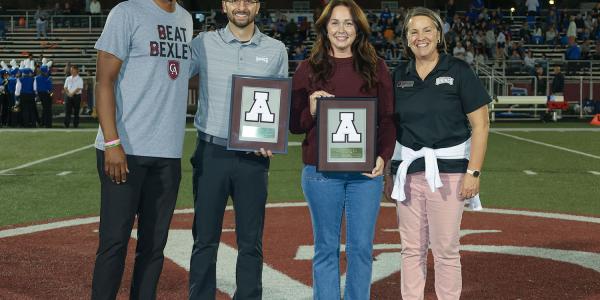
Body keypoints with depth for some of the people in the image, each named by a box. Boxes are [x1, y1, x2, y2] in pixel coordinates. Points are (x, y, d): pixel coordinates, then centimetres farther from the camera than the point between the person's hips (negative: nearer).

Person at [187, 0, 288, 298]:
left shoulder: (276, 50, 6)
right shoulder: (203, 43, 2)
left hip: (253, 158, 1)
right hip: (211, 153, -1)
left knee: (251, 243, 6)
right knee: (205, 239, 5)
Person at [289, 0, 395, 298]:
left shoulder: (375, 68, 7)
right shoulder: (308, 70, 6)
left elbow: (388, 120, 6)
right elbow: (294, 125, 7)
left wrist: (383, 156, -8)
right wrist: (311, 111, -14)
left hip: (366, 172, 1)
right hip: (320, 171, 0)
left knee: (361, 247, 5)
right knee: (326, 247, 5)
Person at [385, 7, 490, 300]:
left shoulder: (458, 70, -3)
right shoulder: (399, 76, 9)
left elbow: (480, 125, -5)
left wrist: (473, 172, -12)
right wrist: (386, 172, 10)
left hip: (448, 170, -4)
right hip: (408, 172, 4)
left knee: (445, 249, -3)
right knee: (411, 248, 8)